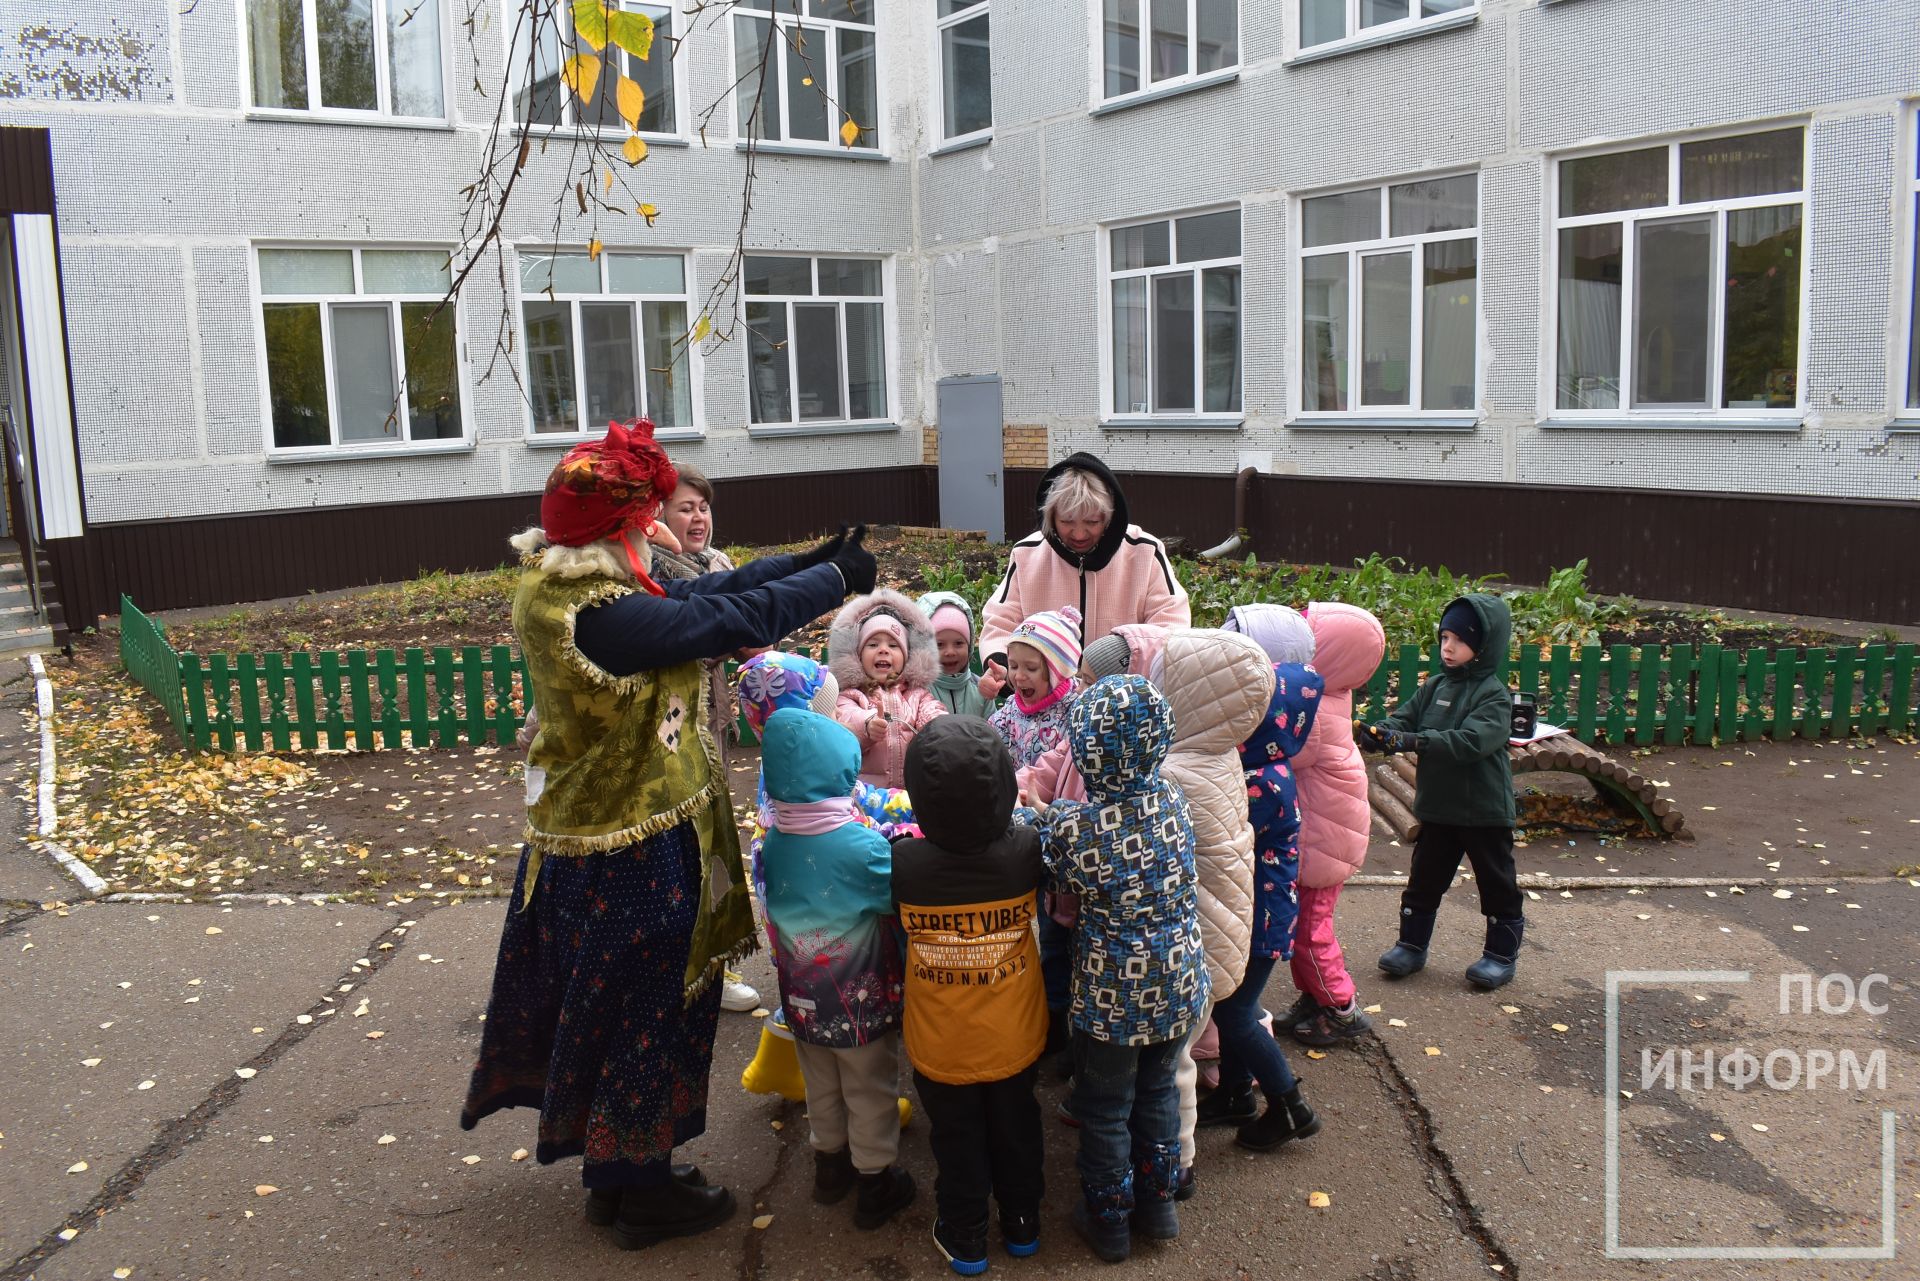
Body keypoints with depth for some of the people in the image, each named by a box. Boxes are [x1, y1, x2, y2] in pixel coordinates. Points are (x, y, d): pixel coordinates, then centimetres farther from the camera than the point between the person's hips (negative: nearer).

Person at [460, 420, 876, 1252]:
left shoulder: (557, 587, 3)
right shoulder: (601, 614, -28)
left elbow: (696, 595, 5)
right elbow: (729, 619, -23)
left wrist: (810, 561, 4)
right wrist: (836, 579, -9)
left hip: (582, 835, 10)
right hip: (636, 851, -10)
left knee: (603, 1008, 22)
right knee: (648, 1010, 8)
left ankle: (610, 1169, 40)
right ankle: (642, 1190, 27)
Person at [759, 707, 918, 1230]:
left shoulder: (773, 841, -11)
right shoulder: (862, 845, -27)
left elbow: (777, 908, 3)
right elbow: (901, 903, -17)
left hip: (803, 996, 5)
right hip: (861, 1000, -5)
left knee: (821, 1087, 25)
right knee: (870, 1091, 14)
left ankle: (831, 1164, 43)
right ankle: (875, 1183, 28)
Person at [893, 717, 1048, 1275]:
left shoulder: (903, 862, -27)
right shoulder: (1026, 851, -25)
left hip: (941, 1047, -1)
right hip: (1014, 1039, 1)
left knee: (957, 1141, 21)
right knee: (1016, 1128, 26)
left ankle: (965, 1239, 39)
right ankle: (1021, 1223, 45)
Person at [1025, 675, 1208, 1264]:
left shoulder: (1073, 825, -26)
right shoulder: (1171, 798, -11)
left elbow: (1055, 871, -6)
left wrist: (1045, 815, 8)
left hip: (1112, 998, -4)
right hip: (1179, 985, 4)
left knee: (1105, 1110, 18)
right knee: (1158, 1088, 26)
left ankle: (1109, 1220, 35)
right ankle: (1158, 1202, 43)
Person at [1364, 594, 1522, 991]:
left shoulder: (1494, 694, -15)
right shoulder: (1435, 686, 5)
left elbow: (1473, 740, -29)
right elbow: (1404, 717, -2)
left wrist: (1416, 741, -36)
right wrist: (1381, 732, -26)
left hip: (1485, 809, -5)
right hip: (1437, 806, 6)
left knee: (1496, 884, 10)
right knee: (1424, 879, 14)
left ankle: (1501, 953, 23)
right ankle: (1412, 944, 26)